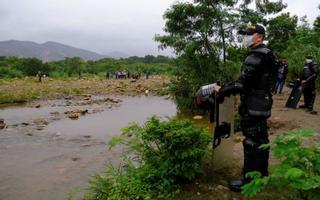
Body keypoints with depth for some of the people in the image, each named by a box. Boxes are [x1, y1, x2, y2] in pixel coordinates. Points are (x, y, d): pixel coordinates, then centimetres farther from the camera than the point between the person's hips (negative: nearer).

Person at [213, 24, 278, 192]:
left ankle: (249, 181, 6)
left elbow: (243, 83, -23)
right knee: (261, 139, 18)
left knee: (251, 142, -3)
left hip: (253, 107, -10)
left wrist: (221, 90, -12)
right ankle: (262, 173, 33)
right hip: (263, 104, 10)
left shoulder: (256, 56, -18)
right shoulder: (267, 54, 14)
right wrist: (228, 88, 13)